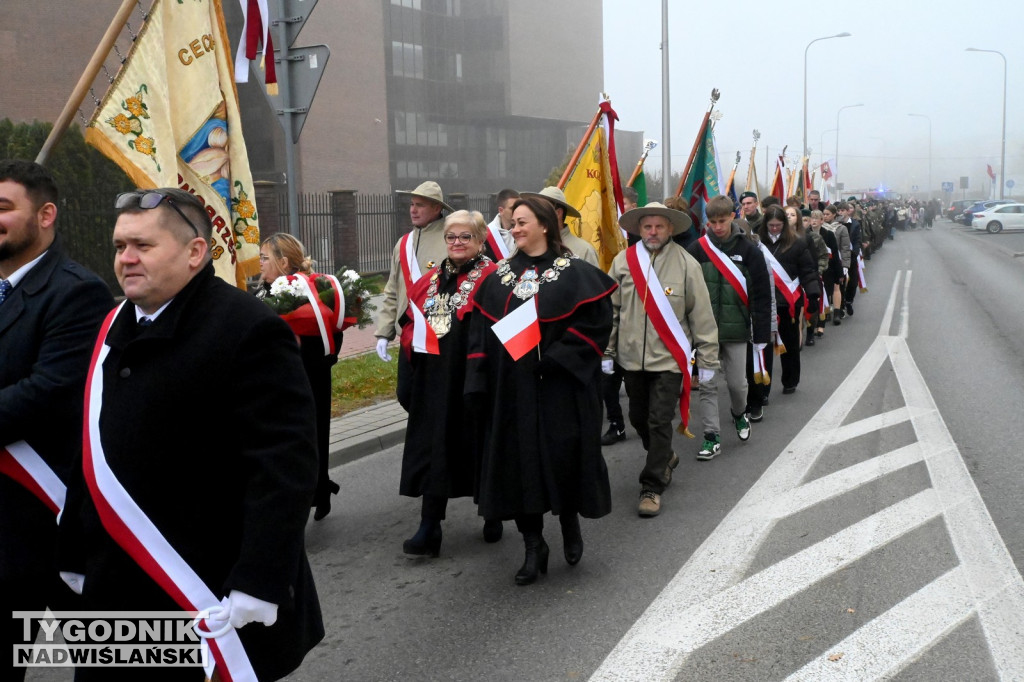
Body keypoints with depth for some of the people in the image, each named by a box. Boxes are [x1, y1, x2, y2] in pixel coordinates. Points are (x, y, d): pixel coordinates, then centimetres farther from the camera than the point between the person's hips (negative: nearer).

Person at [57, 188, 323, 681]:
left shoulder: (248, 329, -16)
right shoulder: (116, 326, 9)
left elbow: (284, 466, -21)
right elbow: (96, 454, 15)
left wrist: (258, 585, -24)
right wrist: (75, 554, 18)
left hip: (213, 594, -7)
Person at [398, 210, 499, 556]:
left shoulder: (491, 278, -6)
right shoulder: (431, 279, 13)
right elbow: (408, 320, 17)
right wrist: (414, 342, -1)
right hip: (433, 380, 5)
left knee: (479, 446, 8)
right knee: (434, 447, 4)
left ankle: (493, 514, 29)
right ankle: (429, 527, 8)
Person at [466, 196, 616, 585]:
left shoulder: (575, 274, -3)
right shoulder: (499, 277, 11)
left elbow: (596, 322, -10)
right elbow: (480, 331, 8)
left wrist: (554, 360, -17)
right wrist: (479, 384, -2)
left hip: (560, 387, -4)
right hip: (511, 389, 4)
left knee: (563, 457, -2)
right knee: (519, 462, 4)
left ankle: (570, 519, 29)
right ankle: (533, 547, 16)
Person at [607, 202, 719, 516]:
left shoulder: (686, 264, -5)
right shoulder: (623, 261, 0)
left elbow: (702, 314, -3)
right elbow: (610, 309, 4)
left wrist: (707, 359, -3)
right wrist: (606, 351, 5)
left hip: (669, 359, -3)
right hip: (632, 357, 4)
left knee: (659, 422, -4)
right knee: (638, 418, 17)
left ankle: (652, 487, 7)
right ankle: (665, 458, 43)